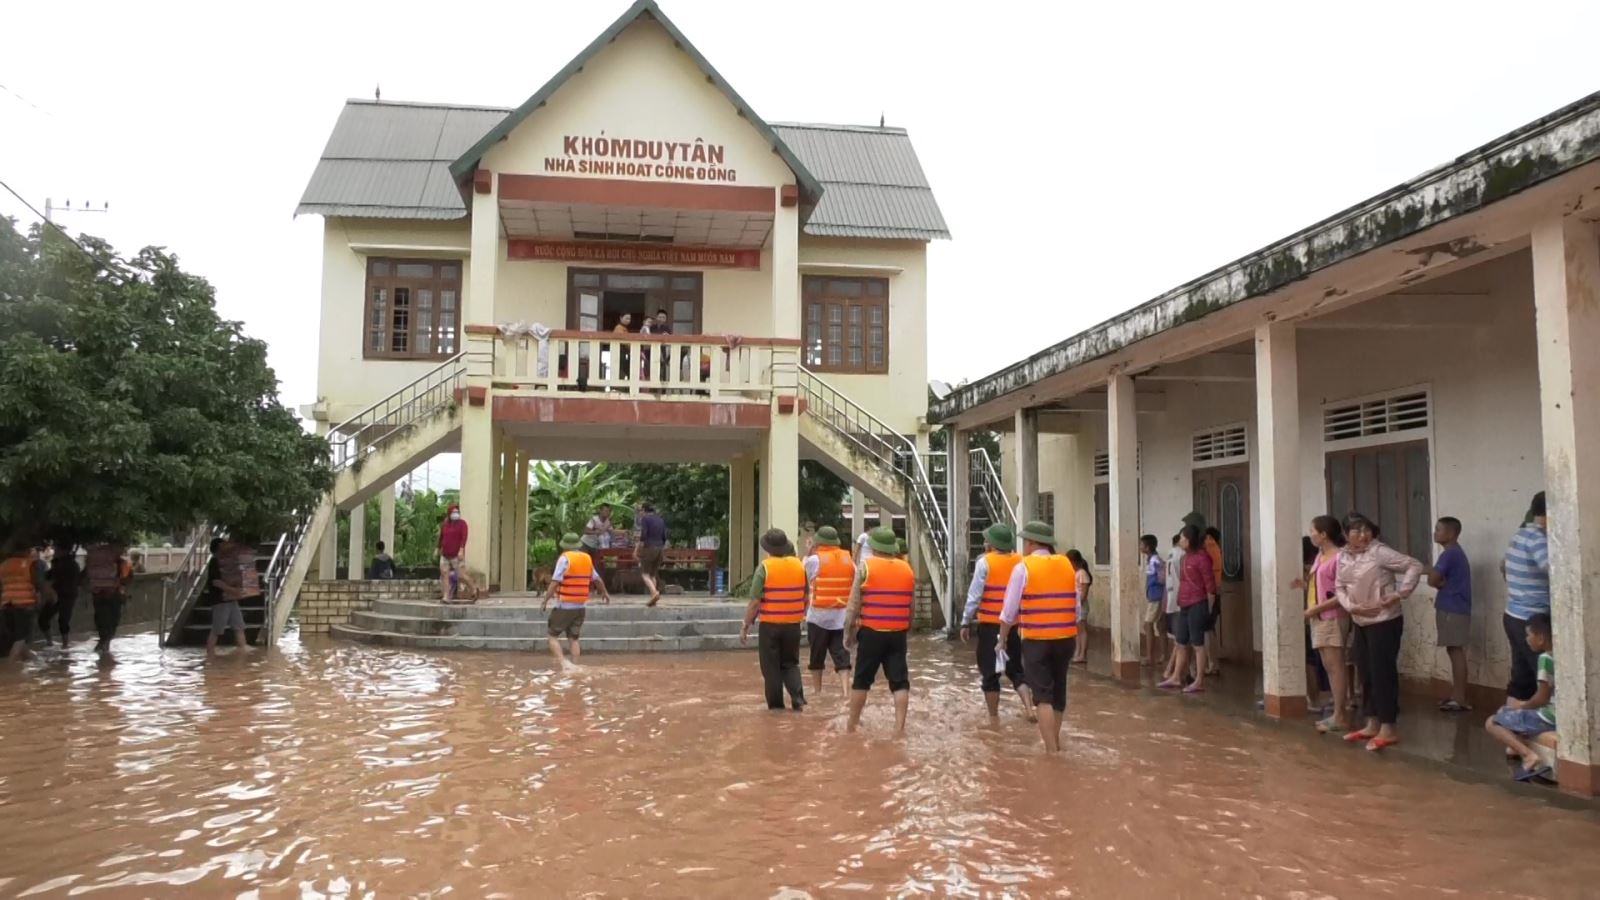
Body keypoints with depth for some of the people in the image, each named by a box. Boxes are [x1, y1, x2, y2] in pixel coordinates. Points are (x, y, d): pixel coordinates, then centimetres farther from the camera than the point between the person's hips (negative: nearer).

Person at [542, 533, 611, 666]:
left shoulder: (565, 558, -9)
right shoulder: (587, 558, 9)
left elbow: (555, 582, -17)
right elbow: (597, 579, 21)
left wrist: (545, 601, -15)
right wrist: (605, 592, 38)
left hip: (565, 606, -6)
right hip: (581, 606, 6)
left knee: (553, 636, 2)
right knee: (573, 638, 13)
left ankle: (562, 663, -14)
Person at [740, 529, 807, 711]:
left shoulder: (764, 567, -12)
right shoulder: (800, 565, 1)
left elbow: (755, 601, -14)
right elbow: (806, 598, 8)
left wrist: (745, 626, -6)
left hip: (770, 625, -4)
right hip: (793, 624, 4)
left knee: (771, 666, 9)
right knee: (791, 663, 18)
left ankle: (776, 703, 13)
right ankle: (798, 699, 4)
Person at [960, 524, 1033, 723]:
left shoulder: (985, 562, -9)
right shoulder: (1021, 562, 1)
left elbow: (975, 595, -9)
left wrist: (966, 622, -1)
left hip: (990, 625, -4)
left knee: (990, 672, 7)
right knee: (1016, 669, 16)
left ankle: (993, 718, 11)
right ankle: (1029, 708, 0)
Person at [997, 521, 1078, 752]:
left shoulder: (1024, 567, -6)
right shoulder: (1067, 565, 7)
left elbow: (1010, 609, -3)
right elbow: (1076, 606, 9)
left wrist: (1003, 637, 10)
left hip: (1036, 639, -5)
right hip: (1066, 637, 5)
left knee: (1043, 695, -1)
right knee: (1058, 692, 18)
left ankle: (1052, 751, -7)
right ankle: (1056, 743, 32)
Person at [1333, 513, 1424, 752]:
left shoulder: (1379, 552, -14)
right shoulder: (1343, 556, 7)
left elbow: (1414, 566, -14)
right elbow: (1339, 587, 10)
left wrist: (1400, 593, -18)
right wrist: (1350, 606, -7)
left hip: (1385, 622, -7)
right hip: (1360, 623, 7)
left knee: (1382, 673, -5)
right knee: (1366, 674, 14)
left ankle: (1388, 729, 3)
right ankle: (1372, 725, 25)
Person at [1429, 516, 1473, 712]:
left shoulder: (1449, 554, -15)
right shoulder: (1456, 552, 18)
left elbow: (1432, 580, -19)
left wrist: (1431, 572, 1)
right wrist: (1442, 582, -3)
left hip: (1452, 609, -10)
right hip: (1455, 608, 10)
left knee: (1456, 651, -7)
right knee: (1455, 651, 12)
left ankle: (1461, 699, -5)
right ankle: (1456, 695, 18)